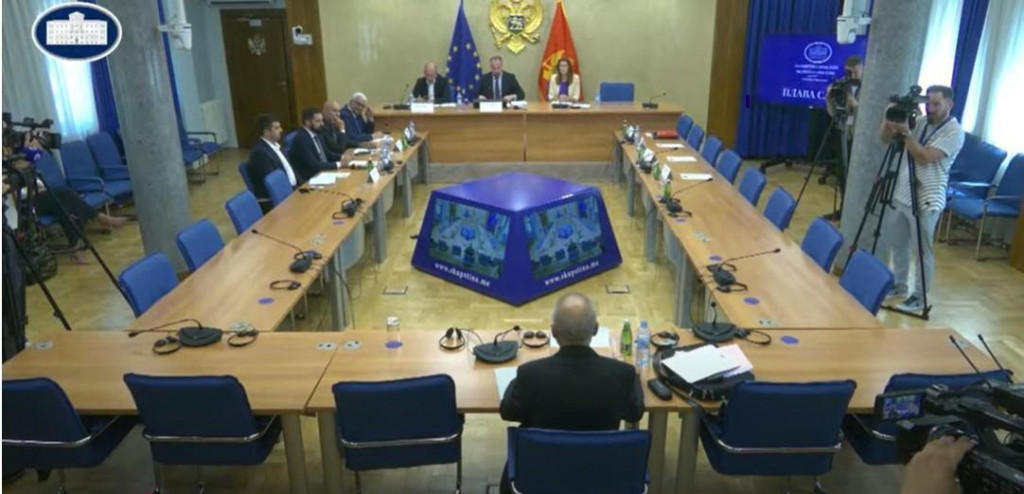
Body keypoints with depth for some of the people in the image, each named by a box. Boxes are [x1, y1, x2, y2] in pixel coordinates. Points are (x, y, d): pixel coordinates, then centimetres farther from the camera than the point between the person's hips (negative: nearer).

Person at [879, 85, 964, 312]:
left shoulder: (954, 132, -12)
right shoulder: (920, 121, 7)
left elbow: (925, 158, -24)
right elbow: (885, 139, 4)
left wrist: (906, 133, -29)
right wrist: (889, 121, -15)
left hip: (925, 202, -7)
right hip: (900, 194, 7)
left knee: (923, 253, 1)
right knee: (898, 246, 17)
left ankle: (920, 297, 12)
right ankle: (900, 285, 32)